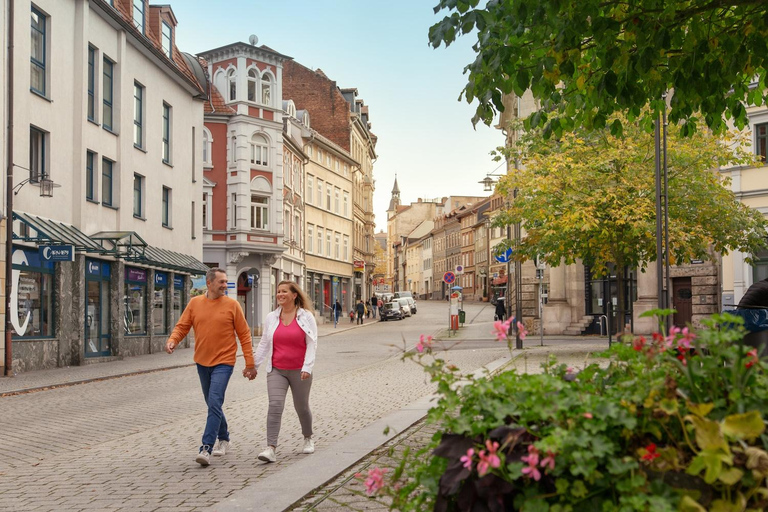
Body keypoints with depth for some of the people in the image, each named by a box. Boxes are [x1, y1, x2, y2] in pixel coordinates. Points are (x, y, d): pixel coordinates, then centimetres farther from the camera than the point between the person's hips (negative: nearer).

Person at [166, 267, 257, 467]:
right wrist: (172, 340, -19)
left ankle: (206, 449, -14)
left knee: (215, 403, -16)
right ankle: (223, 439, 36)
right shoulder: (195, 303, 2)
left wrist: (250, 364, -5)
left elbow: (244, 335, -3)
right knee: (212, 404, 17)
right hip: (202, 362, 4)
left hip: (223, 362, -4)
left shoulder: (232, 305, -6)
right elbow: (182, 326, 4)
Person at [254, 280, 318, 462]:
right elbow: (264, 344, 11)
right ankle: (270, 449, -17)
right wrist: (254, 365, 8)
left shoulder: (306, 316, -3)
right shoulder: (271, 318, 5)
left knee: (302, 407, 12)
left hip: (299, 371, -1)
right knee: (275, 405, -14)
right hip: (276, 371, 2)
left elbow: (312, 343, -6)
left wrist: (307, 367, -16)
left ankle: (308, 439, 38)